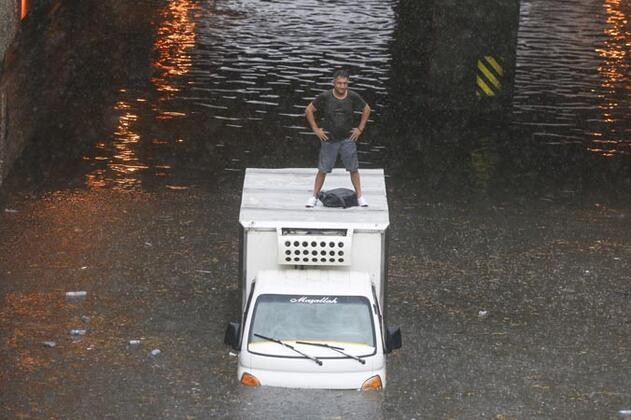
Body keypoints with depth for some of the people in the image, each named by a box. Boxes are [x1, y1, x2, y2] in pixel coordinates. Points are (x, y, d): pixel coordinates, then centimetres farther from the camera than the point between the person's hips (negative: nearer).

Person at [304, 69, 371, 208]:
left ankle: (360, 196, 14)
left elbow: (366, 109, 12)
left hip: (348, 139, 1)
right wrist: (316, 129, -2)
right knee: (323, 169, 3)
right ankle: (314, 196, 14)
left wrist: (360, 128, 7)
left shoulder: (353, 97, -5)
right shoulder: (325, 97, -10)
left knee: (353, 169, 4)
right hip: (328, 139, -1)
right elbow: (308, 110, 0)